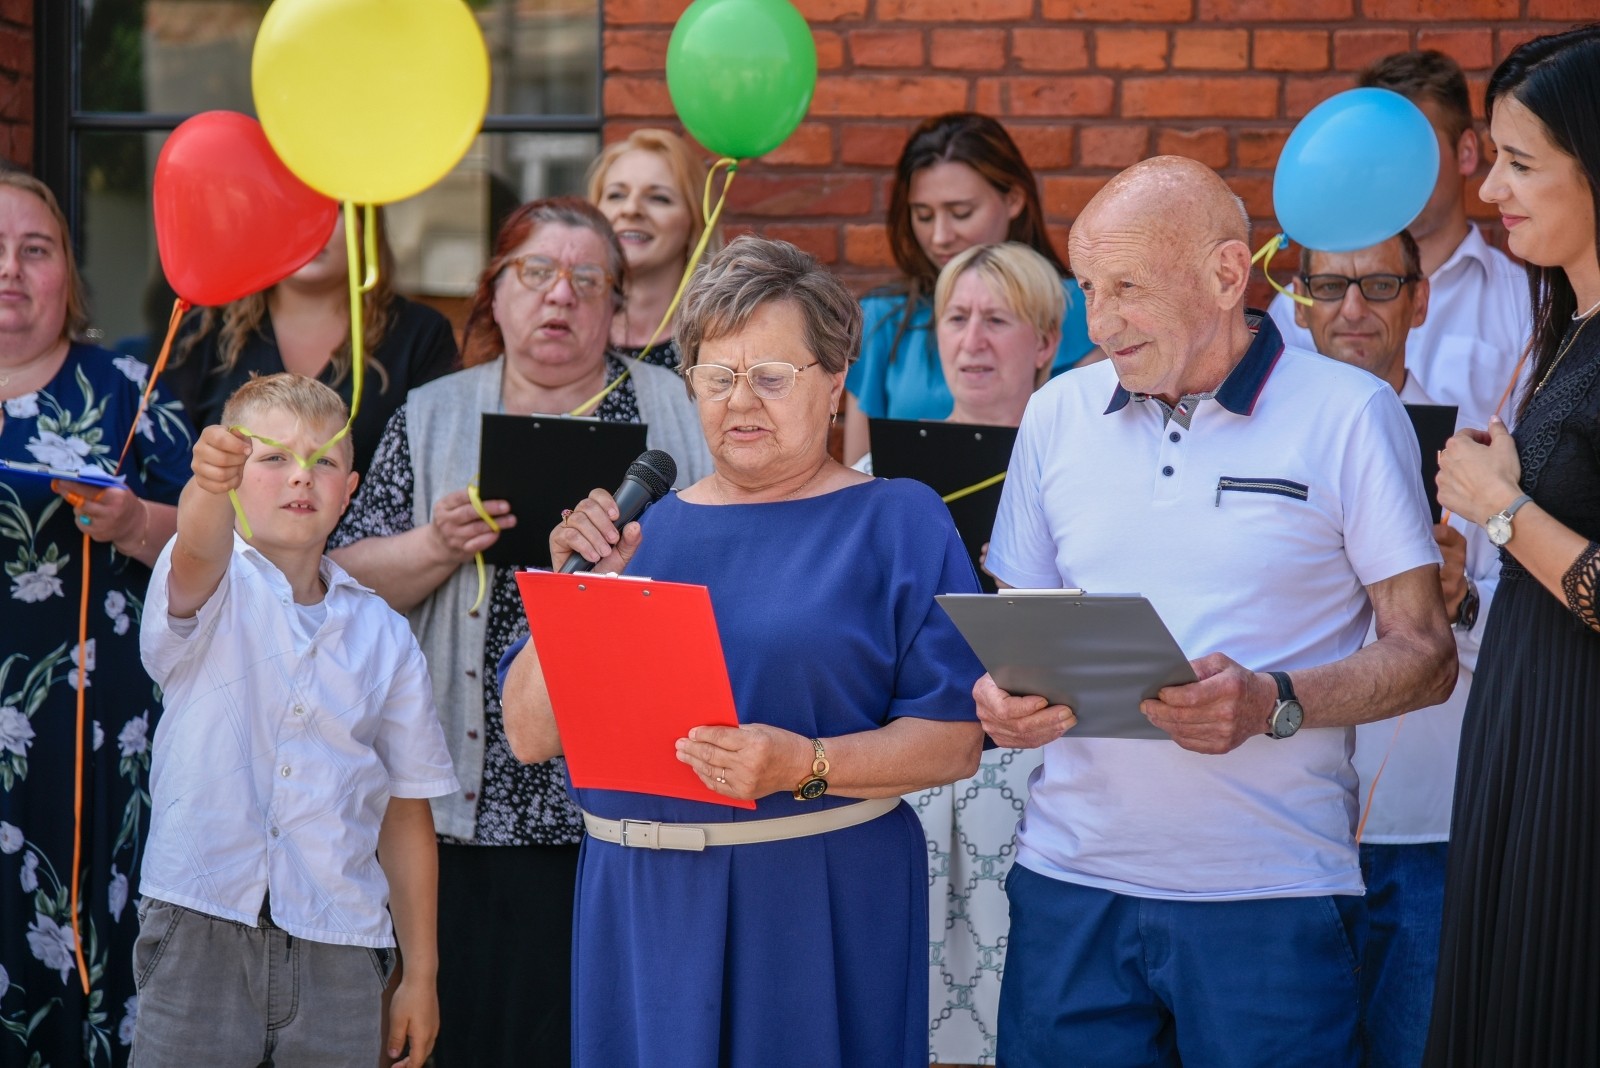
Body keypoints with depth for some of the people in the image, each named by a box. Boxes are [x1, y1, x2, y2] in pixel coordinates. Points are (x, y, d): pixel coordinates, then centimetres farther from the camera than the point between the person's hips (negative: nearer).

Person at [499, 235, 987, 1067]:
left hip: (824, 906, -3)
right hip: (644, 899, 3)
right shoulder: (642, 528, 11)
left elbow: (953, 740, -6)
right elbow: (531, 736, 7)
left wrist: (807, 766, -21)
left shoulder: (896, 521, 2)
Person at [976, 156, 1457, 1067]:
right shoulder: (1059, 415, 11)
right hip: (1072, 880, 3)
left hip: (1273, 895, -3)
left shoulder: (1349, 416, -1)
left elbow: (1426, 655, -1)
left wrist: (1275, 704, -17)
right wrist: (1004, 694, -4)